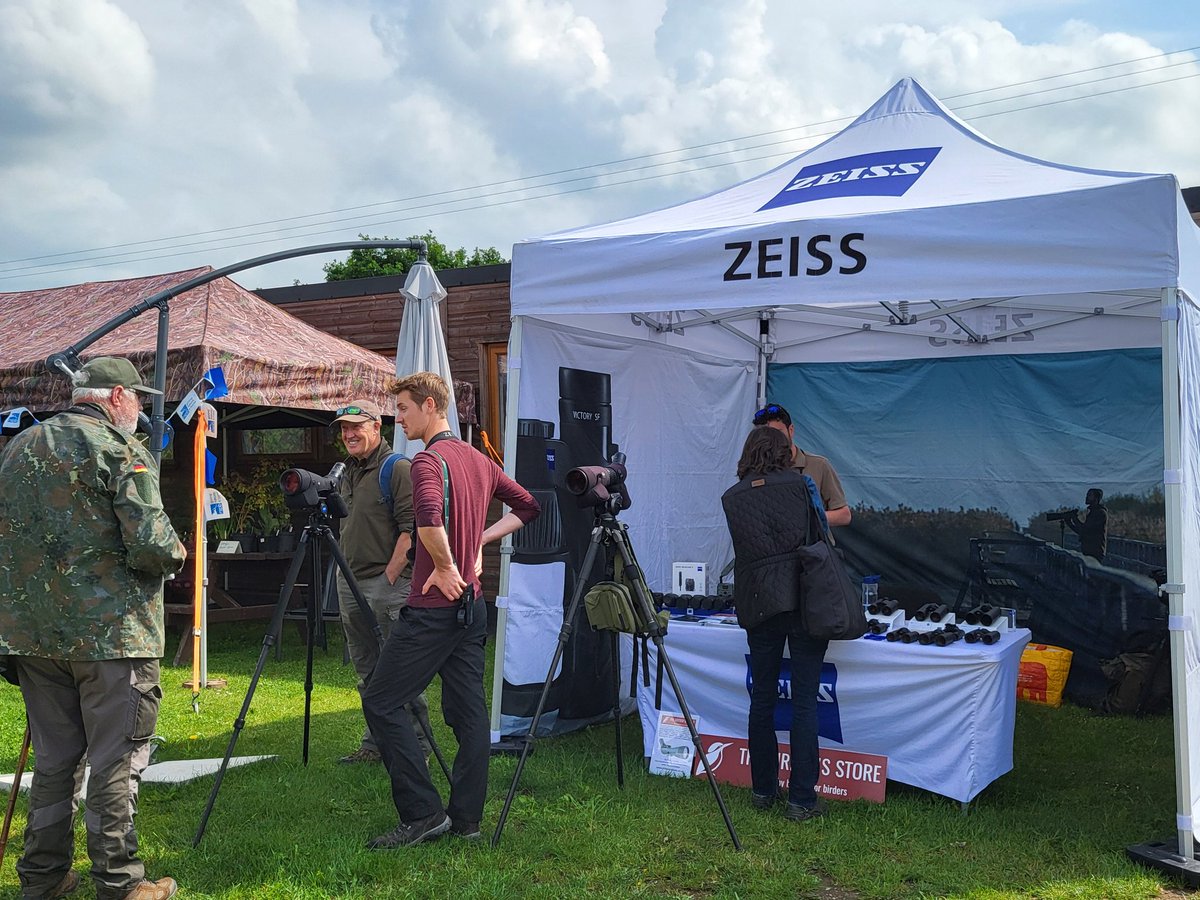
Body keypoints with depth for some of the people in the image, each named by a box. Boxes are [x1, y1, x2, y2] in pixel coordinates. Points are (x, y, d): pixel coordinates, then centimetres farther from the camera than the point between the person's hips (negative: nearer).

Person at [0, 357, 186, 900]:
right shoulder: (120, 450, -10)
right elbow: (151, 545, -18)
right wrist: (174, 555, 2)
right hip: (110, 630, -7)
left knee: (54, 756, 17)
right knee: (116, 759, 2)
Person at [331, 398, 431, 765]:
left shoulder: (398, 469, -10)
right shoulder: (348, 473, 18)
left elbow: (411, 528, -16)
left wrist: (390, 576, -17)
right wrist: (344, 575, 18)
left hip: (388, 583, -9)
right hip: (350, 584, 9)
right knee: (367, 674, 14)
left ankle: (417, 748, 1)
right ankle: (374, 745, 23)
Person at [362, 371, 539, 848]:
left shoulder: (428, 460, -14)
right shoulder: (479, 459, 13)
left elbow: (429, 518, -34)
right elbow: (526, 505, 23)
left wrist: (444, 566, -18)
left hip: (433, 608, -9)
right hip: (471, 603, 9)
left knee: (380, 703, -1)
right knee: (468, 710, 10)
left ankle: (423, 813, -2)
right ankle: (467, 818, 15)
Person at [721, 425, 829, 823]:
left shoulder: (731, 498, 9)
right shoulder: (797, 484, 4)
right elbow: (816, 536, 10)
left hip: (758, 604, 2)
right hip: (804, 598, -2)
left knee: (762, 698, 12)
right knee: (804, 701, 0)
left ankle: (763, 790, 21)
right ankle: (801, 799, 2)